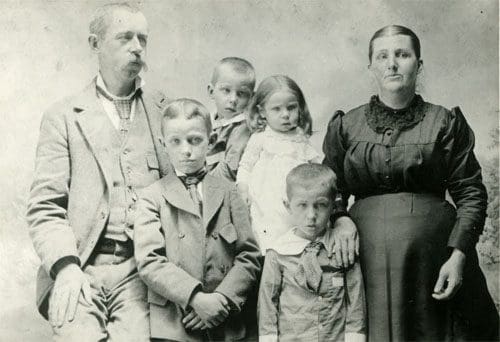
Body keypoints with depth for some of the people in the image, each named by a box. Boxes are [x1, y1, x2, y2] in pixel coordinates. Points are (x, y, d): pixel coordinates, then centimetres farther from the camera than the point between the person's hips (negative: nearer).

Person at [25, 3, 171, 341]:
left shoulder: (163, 110, 12)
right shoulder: (64, 116, 8)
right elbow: (45, 208, 3)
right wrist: (65, 267, -12)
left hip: (139, 268, 1)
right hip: (81, 269, -1)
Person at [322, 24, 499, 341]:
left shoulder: (445, 122, 3)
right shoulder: (346, 126, 8)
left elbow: (471, 193, 0)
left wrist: (459, 255, -10)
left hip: (434, 255, -1)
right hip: (367, 253, 1)